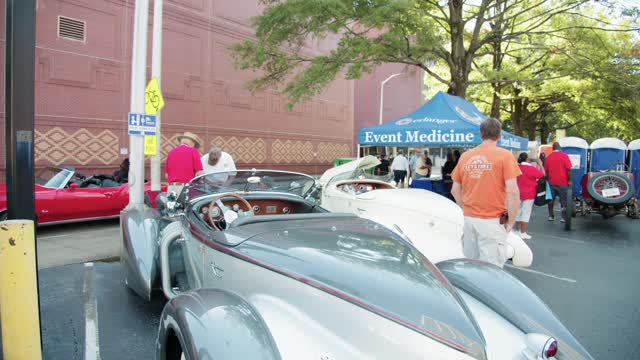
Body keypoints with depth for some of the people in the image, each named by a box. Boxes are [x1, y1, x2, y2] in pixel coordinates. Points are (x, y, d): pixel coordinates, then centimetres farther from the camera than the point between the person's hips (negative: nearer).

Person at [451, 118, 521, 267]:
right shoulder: (504, 155, -6)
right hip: (492, 221, -5)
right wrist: (511, 221, -4)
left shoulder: (465, 156, 7)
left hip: (469, 219, 5)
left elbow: (455, 190, 9)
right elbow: (513, 192, -13)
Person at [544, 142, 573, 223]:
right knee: (564, 200, 3)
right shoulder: (564, 156, -7)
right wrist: (569, 180, -4)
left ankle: (551, 216, 16)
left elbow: (546, 170, 10)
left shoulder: (549, 157, 5)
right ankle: (564, 218, 3)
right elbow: (568, 169, -10)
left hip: (551, 182, 4)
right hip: (562, 182, -3)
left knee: (551, 199, 14)